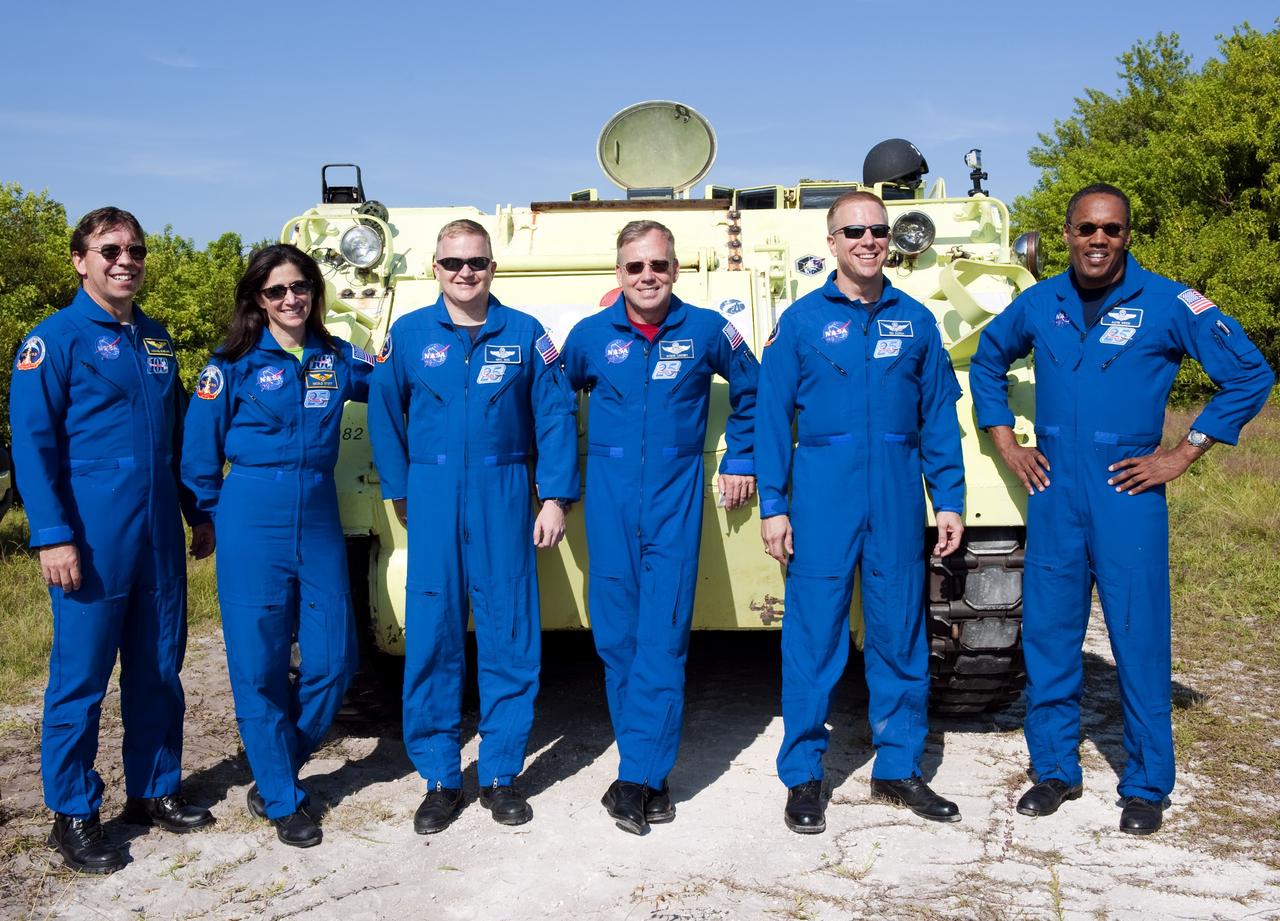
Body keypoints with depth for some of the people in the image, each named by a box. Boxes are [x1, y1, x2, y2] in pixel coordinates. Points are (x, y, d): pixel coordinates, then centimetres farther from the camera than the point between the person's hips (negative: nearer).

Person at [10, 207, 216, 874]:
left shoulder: (156, 339, 14)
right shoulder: (55, 339, -4)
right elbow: (32, 441, -9)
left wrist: (198, 513, 18)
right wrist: (52, 535, -16)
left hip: (159, 532, 6)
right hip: (92, 537, -6)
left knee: (158, 669, 12)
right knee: (81, 677, 2)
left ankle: (154, 791, 26)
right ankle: (72, 816, 14)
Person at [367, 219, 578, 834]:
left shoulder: (524, 335, 3)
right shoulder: (408, 334, 5)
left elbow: (556, 417, 3)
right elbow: (385, 416, 11)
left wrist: (556, 498, -2)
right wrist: (400, 492, 8)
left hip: (504, 499, 0)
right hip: (432, 500, 1)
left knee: (509, 639, 3)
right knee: (431, 639, 3)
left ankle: (501, 775, 18)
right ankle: (439, 779, 17)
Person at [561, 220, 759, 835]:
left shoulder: (706, 330, 1)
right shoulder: (591, 335, 4)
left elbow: (751, 391, 16)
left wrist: (740, 460, 14)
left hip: (675, 498, -1)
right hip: (610, 500, 2)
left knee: (662, 637, -7)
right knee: (616, 638, 3)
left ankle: (636, 778, 0)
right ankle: (652, 776, 16)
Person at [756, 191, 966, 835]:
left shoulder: (915, 321, 10)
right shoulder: (801, 320, 3)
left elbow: (939, 417, 12)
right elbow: (772, 417, 2)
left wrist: (949, 501, 6)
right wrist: (773, 506, -4)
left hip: (897, 502, 3)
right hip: (822, 499, -2)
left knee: (901, 638, 9)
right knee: (814, 640, 1)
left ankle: (898, 769, 23)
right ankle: (803, 777, 14)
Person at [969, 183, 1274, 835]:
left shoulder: (1168, 303, -5)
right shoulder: (1039, 304, 6)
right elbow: (986, 362, 22)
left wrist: (1181, 455, -5)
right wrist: (1007, 444, 13)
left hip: (1129, 496, -3)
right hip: (1052, 495, 3)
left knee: (1139, 641, 2)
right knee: (1047, 637, 8)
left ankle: (1146, 786, 17)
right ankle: (1054, 769, 24)